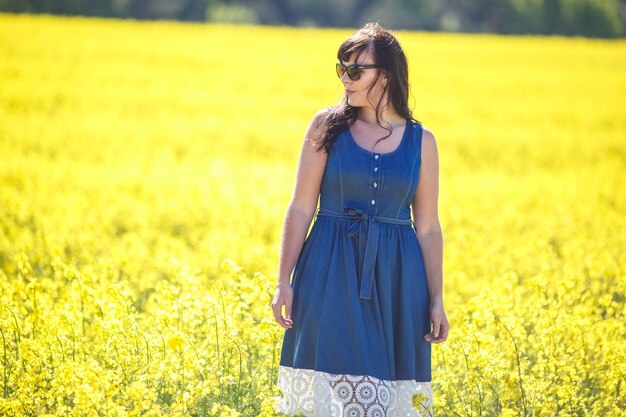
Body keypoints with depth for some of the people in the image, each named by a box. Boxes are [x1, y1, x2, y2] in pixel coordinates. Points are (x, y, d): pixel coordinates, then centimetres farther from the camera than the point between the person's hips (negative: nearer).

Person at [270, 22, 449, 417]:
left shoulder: (421, 141, 4)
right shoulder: (327, 125, 1)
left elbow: (428, 228, 7)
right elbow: (301, 208, 1)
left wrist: (437, 300, 3)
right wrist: (284, 281, -4)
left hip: (394, 280, 1)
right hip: (332, 272, -1)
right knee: (328, 382, -6)